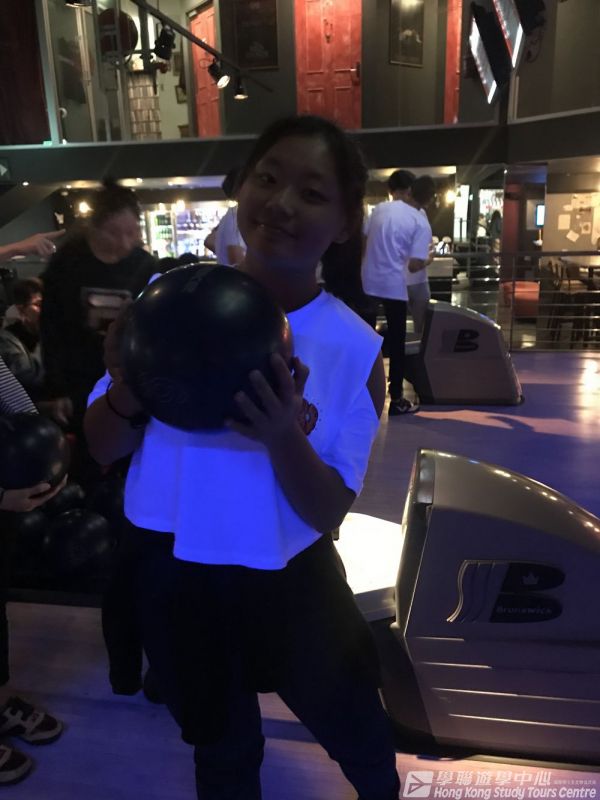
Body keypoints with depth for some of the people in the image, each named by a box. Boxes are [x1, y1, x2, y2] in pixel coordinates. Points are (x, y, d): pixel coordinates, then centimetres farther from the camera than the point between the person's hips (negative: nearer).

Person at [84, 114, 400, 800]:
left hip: (290, 584, 0)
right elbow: (101, 451, -5)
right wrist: (127, 391, -27)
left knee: (359, 741, 25)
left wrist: (284, 435, -33)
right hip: (172, 576, 1)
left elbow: (328, 513, -13)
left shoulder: (355, 349, -15)